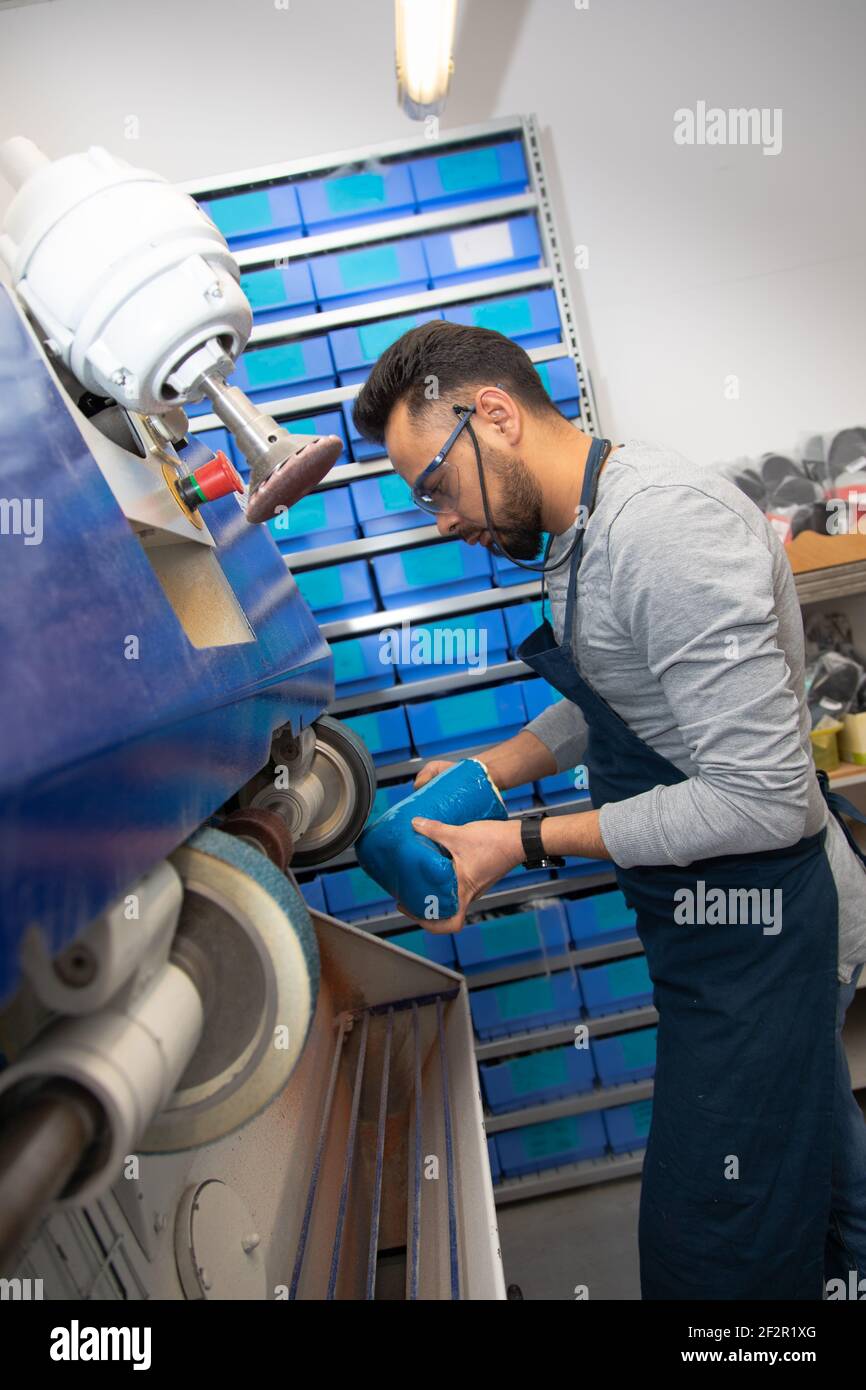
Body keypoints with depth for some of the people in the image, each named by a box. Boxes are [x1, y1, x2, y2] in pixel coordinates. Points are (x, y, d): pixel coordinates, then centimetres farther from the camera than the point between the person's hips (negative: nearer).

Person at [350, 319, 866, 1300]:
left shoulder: (666, 527, -27)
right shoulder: (581, 532, 5)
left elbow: (760, 800, -28)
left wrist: (526, 842, -21)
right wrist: (485, 772, 4)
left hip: (755, 920, -9)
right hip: (720, 916, 9)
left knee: (709, 1253, 5)